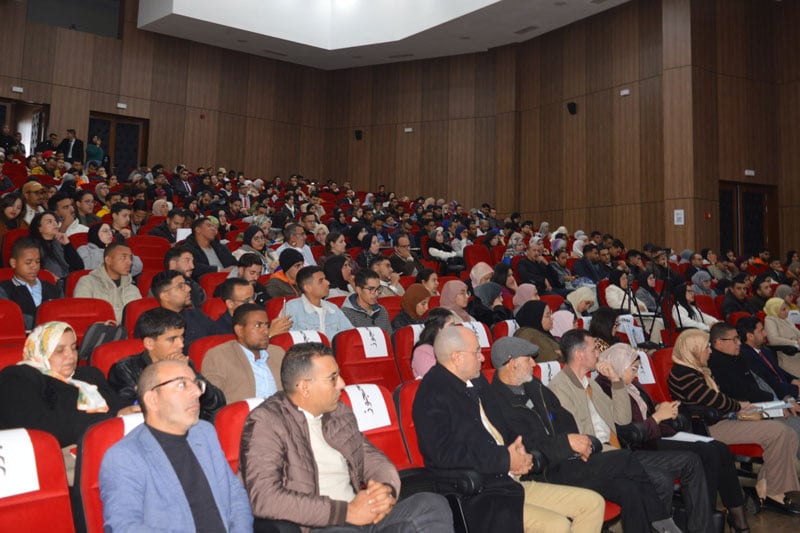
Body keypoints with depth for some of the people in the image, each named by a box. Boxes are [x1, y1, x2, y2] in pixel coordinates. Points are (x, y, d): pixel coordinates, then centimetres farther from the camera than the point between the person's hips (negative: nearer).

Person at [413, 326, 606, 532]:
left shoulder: (477, 381, 14)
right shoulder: (433, 395, -13)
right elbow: (446, 453, -22)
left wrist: (520, 453, -1)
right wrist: (506, 459, -17)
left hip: (510, 482, 9)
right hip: (477, 497, -9)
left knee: (593, 503, 4)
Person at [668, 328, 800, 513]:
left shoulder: (697, 370, 18)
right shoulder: (683, 375, -16)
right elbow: (714, 400, -17)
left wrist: (740, 411, 1)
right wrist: (738, 406, 0)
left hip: (721, 419, 10)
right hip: (710, 428, -10)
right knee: (777, 431, -19)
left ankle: (765, 485, 3)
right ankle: (774, 492, -6)